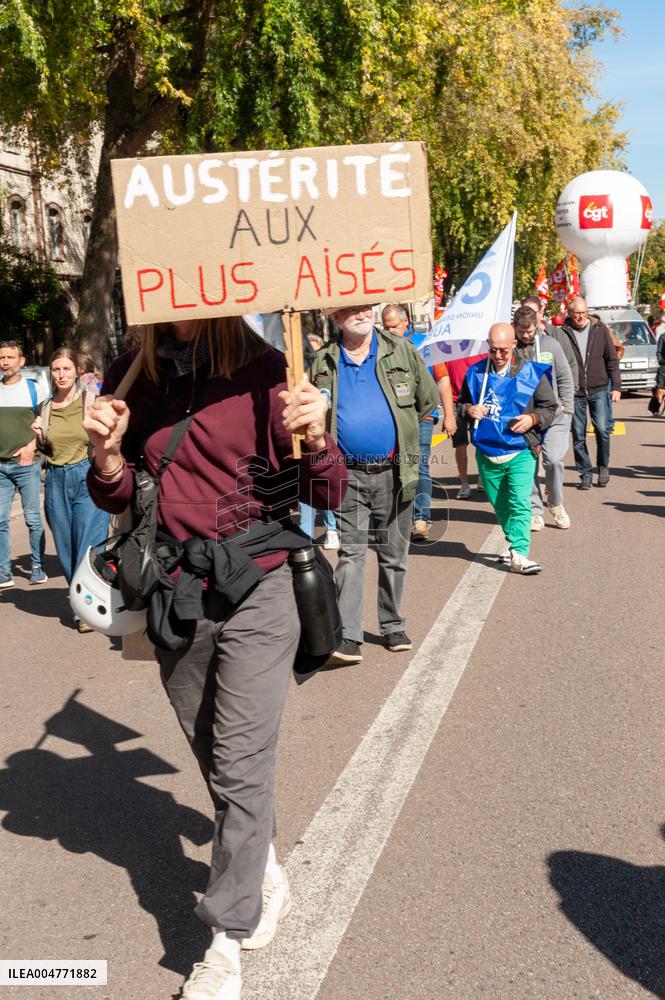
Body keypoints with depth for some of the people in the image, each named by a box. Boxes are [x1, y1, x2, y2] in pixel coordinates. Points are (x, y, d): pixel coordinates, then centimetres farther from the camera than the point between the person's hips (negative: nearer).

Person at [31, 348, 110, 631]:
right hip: (56, 480, 4)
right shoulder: (44, 408, 9)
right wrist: (37, 435, 2)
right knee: (66, 548, 9)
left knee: (89, 543, -8)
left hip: (88, 477, -4)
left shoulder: (92, 401, -2)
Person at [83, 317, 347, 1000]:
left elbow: (327, 494, -7)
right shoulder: (130, 379, -1)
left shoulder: (264, 371, -11)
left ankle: (226, 944, 13)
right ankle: (264, 871, 42)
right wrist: (108, 456, -14)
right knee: (215, 757, 18)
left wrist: (314, 440, -28)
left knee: (241, 765, -2)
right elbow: (115, 499, 7)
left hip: (257, 593, -4)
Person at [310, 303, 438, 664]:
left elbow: (428, 399, 11)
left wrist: (400, 429, 10)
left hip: (393, 472, 1)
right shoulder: (324, 362, 3)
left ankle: (393, 626, 24)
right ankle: (348, 636, -5)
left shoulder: (401, 350, 2)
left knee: (394, 554, 11)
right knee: (351, 553, -4)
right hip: (348, 473, 0)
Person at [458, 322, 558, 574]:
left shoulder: (532, 373, -1)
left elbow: (551, 407, 6)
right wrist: (469, 409, -3)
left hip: (520, 452, -3)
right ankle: (514, 542, 33)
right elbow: (462, 402, 20)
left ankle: (518, 553, -16)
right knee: (499, 505, 15)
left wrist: (533, 419, -13)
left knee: (520, 503, -14)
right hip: (486, 453, 3)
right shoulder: (476, 372, 6)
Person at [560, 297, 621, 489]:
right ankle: (586, 473, 15)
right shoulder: (563, 333, -1)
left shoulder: (600, 330, 5)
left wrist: (616, 386, 2)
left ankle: (603, 466, 15)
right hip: (574, 393, 0)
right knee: (578, 435, 3)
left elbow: (612, 360, 8)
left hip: (598, 391, 0)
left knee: (602, 429, -9)